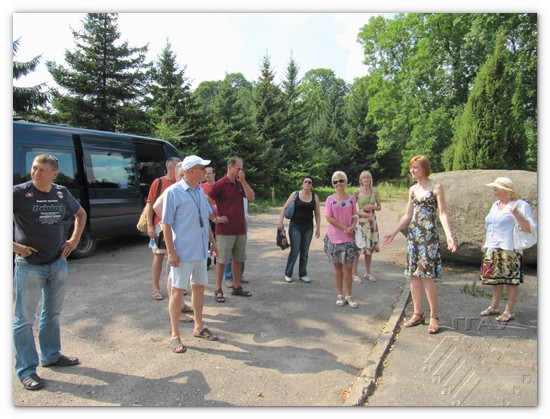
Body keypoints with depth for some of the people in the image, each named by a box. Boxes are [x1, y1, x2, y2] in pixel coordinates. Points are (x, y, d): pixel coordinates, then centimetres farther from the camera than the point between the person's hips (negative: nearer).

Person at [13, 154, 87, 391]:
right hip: (29, 265, -5)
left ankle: (51, 356, 35)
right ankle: (26, 369, 16)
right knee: (24, 318, 4)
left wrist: (74, 239, 7)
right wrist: (14, 246, -17)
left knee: (53, 313, 18)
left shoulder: (61, 193, 2)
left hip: (58, 263, 5)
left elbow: (80, 214, 18)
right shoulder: (19, 193, -12)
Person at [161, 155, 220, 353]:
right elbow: (166, 223, -13)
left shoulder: (200, 191, 8)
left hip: (200, 250, 7)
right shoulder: (174, 192, -13)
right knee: (177, 291, 3)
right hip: (182, 252, -7)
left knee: (199, 287, 16)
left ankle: (198, 327, 32)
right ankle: (175, 336, 15)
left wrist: (212, 241, 16)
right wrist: (171, 252, -16)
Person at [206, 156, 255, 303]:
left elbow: (251, 197, -2)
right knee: (221, 260, 1)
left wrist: (243, 181, -8)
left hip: (240, 229, 7)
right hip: (225, 230, -7)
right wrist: (216, 218, -11)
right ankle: (218, 290, 10)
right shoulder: (220, 184, -10)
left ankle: (237, 287, 26)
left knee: (238, 259, 14)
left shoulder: (240, 183, 10)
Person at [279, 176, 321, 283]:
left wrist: (318, 228, 2)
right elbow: (284, 208, -1)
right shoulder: (295, 194, 0)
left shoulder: (315, 197, 5)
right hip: (295, 227, -2)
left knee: (305, 252, 9)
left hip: (308, 228, 3)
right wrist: (281, 221, -11)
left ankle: (302, 274, 21)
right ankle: (288, 274, 12)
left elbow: (317, 214, 8)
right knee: (294, 251, -4)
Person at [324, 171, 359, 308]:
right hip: (334, 237, -1)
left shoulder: (351, 198, 3)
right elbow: (329, 218, -8)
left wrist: (352, 226, -14)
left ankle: (348, 295, 14)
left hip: (348, 237, 1)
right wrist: (345, 228, -12)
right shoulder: (330, 199, -4)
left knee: (348, 266, 2)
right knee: (337, 265, 8)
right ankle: (340, 295, 19)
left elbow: (354, 215, 6)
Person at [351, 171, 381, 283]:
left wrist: (372, 207, -11)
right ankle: (354, 273, 5)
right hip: (360, 221, -4)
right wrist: (360, 213, -17)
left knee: (370, 247, 9)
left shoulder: (375, 191, 4)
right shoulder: (357, 192, -4)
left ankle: (367, 273, 22)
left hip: (371, 221, 4)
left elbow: (379, 207, 9)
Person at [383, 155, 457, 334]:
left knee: (427, 276, -7)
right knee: (413, 275, 7)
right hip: (413, 235, 6)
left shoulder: (436, 187, -3)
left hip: (429, 235, -6)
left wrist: (449, 236, -21)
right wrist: (394, 232, 17)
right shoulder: (412, 189, 13)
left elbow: (443, 213, -9)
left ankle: (434, 317, 7)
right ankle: (418, 313, 18)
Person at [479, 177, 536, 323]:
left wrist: (516, 214, -25)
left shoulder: (521, 205, -5)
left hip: (510, 250, -7)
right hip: (492, 250, 7)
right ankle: (494, 307, 22)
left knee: (511, 280, -2)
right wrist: (486, 244, 22)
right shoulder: (495, 205, 17)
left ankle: (509, 311, 6)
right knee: (496, 279, 13)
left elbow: (530, 229, -12)